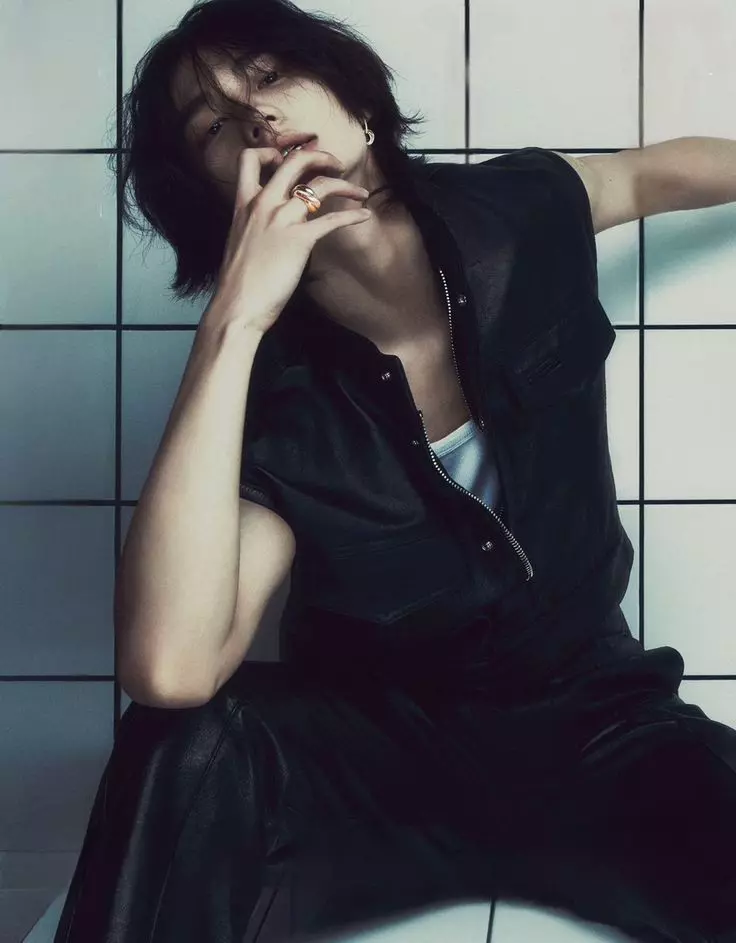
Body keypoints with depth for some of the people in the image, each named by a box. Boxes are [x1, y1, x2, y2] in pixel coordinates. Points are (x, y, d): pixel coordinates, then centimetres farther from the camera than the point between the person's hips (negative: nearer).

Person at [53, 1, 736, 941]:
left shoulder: (521, 211, -9)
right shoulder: (276, 404, -19)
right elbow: (167, 671, -36)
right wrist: (233, 320, -35)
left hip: (595, 730, 2)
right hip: (379, 751, -2)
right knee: (191, 746, -32)